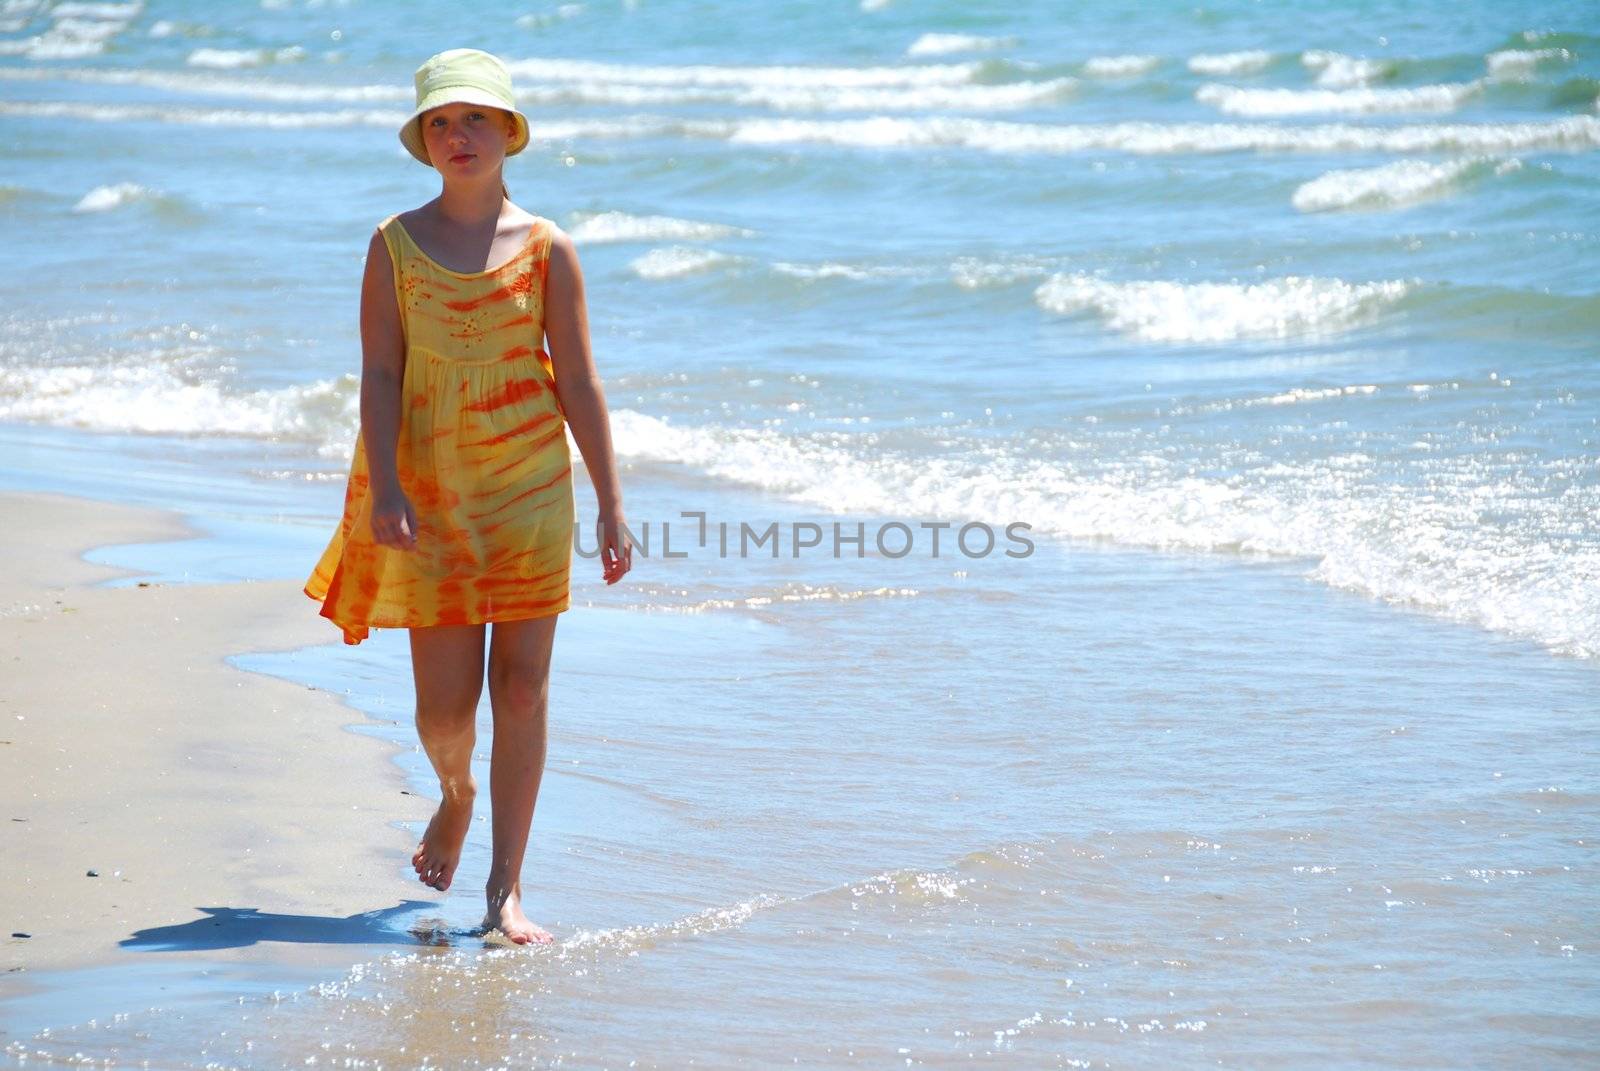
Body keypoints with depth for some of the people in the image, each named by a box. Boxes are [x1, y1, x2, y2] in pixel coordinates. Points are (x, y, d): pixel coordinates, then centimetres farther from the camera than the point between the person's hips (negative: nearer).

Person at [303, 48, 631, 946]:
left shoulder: (545, 247, 1)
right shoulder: (396, 245, 2)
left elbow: (579, 381, 1)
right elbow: (380, 375, -2)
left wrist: (612, 505, -2)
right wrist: (384, 492, -15)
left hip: (529, 490, 0)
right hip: (428, 492, 0)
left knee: (522, 690, -3)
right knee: (445, 701, 0)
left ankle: (506, 891, 4)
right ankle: (455, 795, 36)